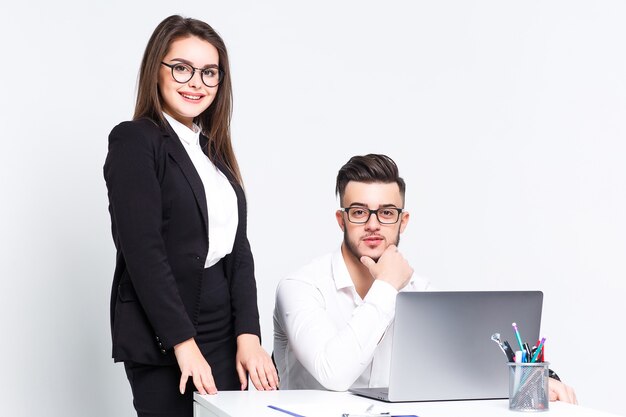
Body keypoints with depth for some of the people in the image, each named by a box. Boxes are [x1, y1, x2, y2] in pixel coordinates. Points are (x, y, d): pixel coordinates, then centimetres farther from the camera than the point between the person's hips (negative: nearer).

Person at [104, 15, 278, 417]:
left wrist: (248, 336, -3)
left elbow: (239, 249, 9)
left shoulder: (215, 150, 14)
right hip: (162, 343, -6)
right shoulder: (133, 141, -6)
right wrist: (184, 344, -17)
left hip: (224, 337, 6)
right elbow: (143, 250, -14)